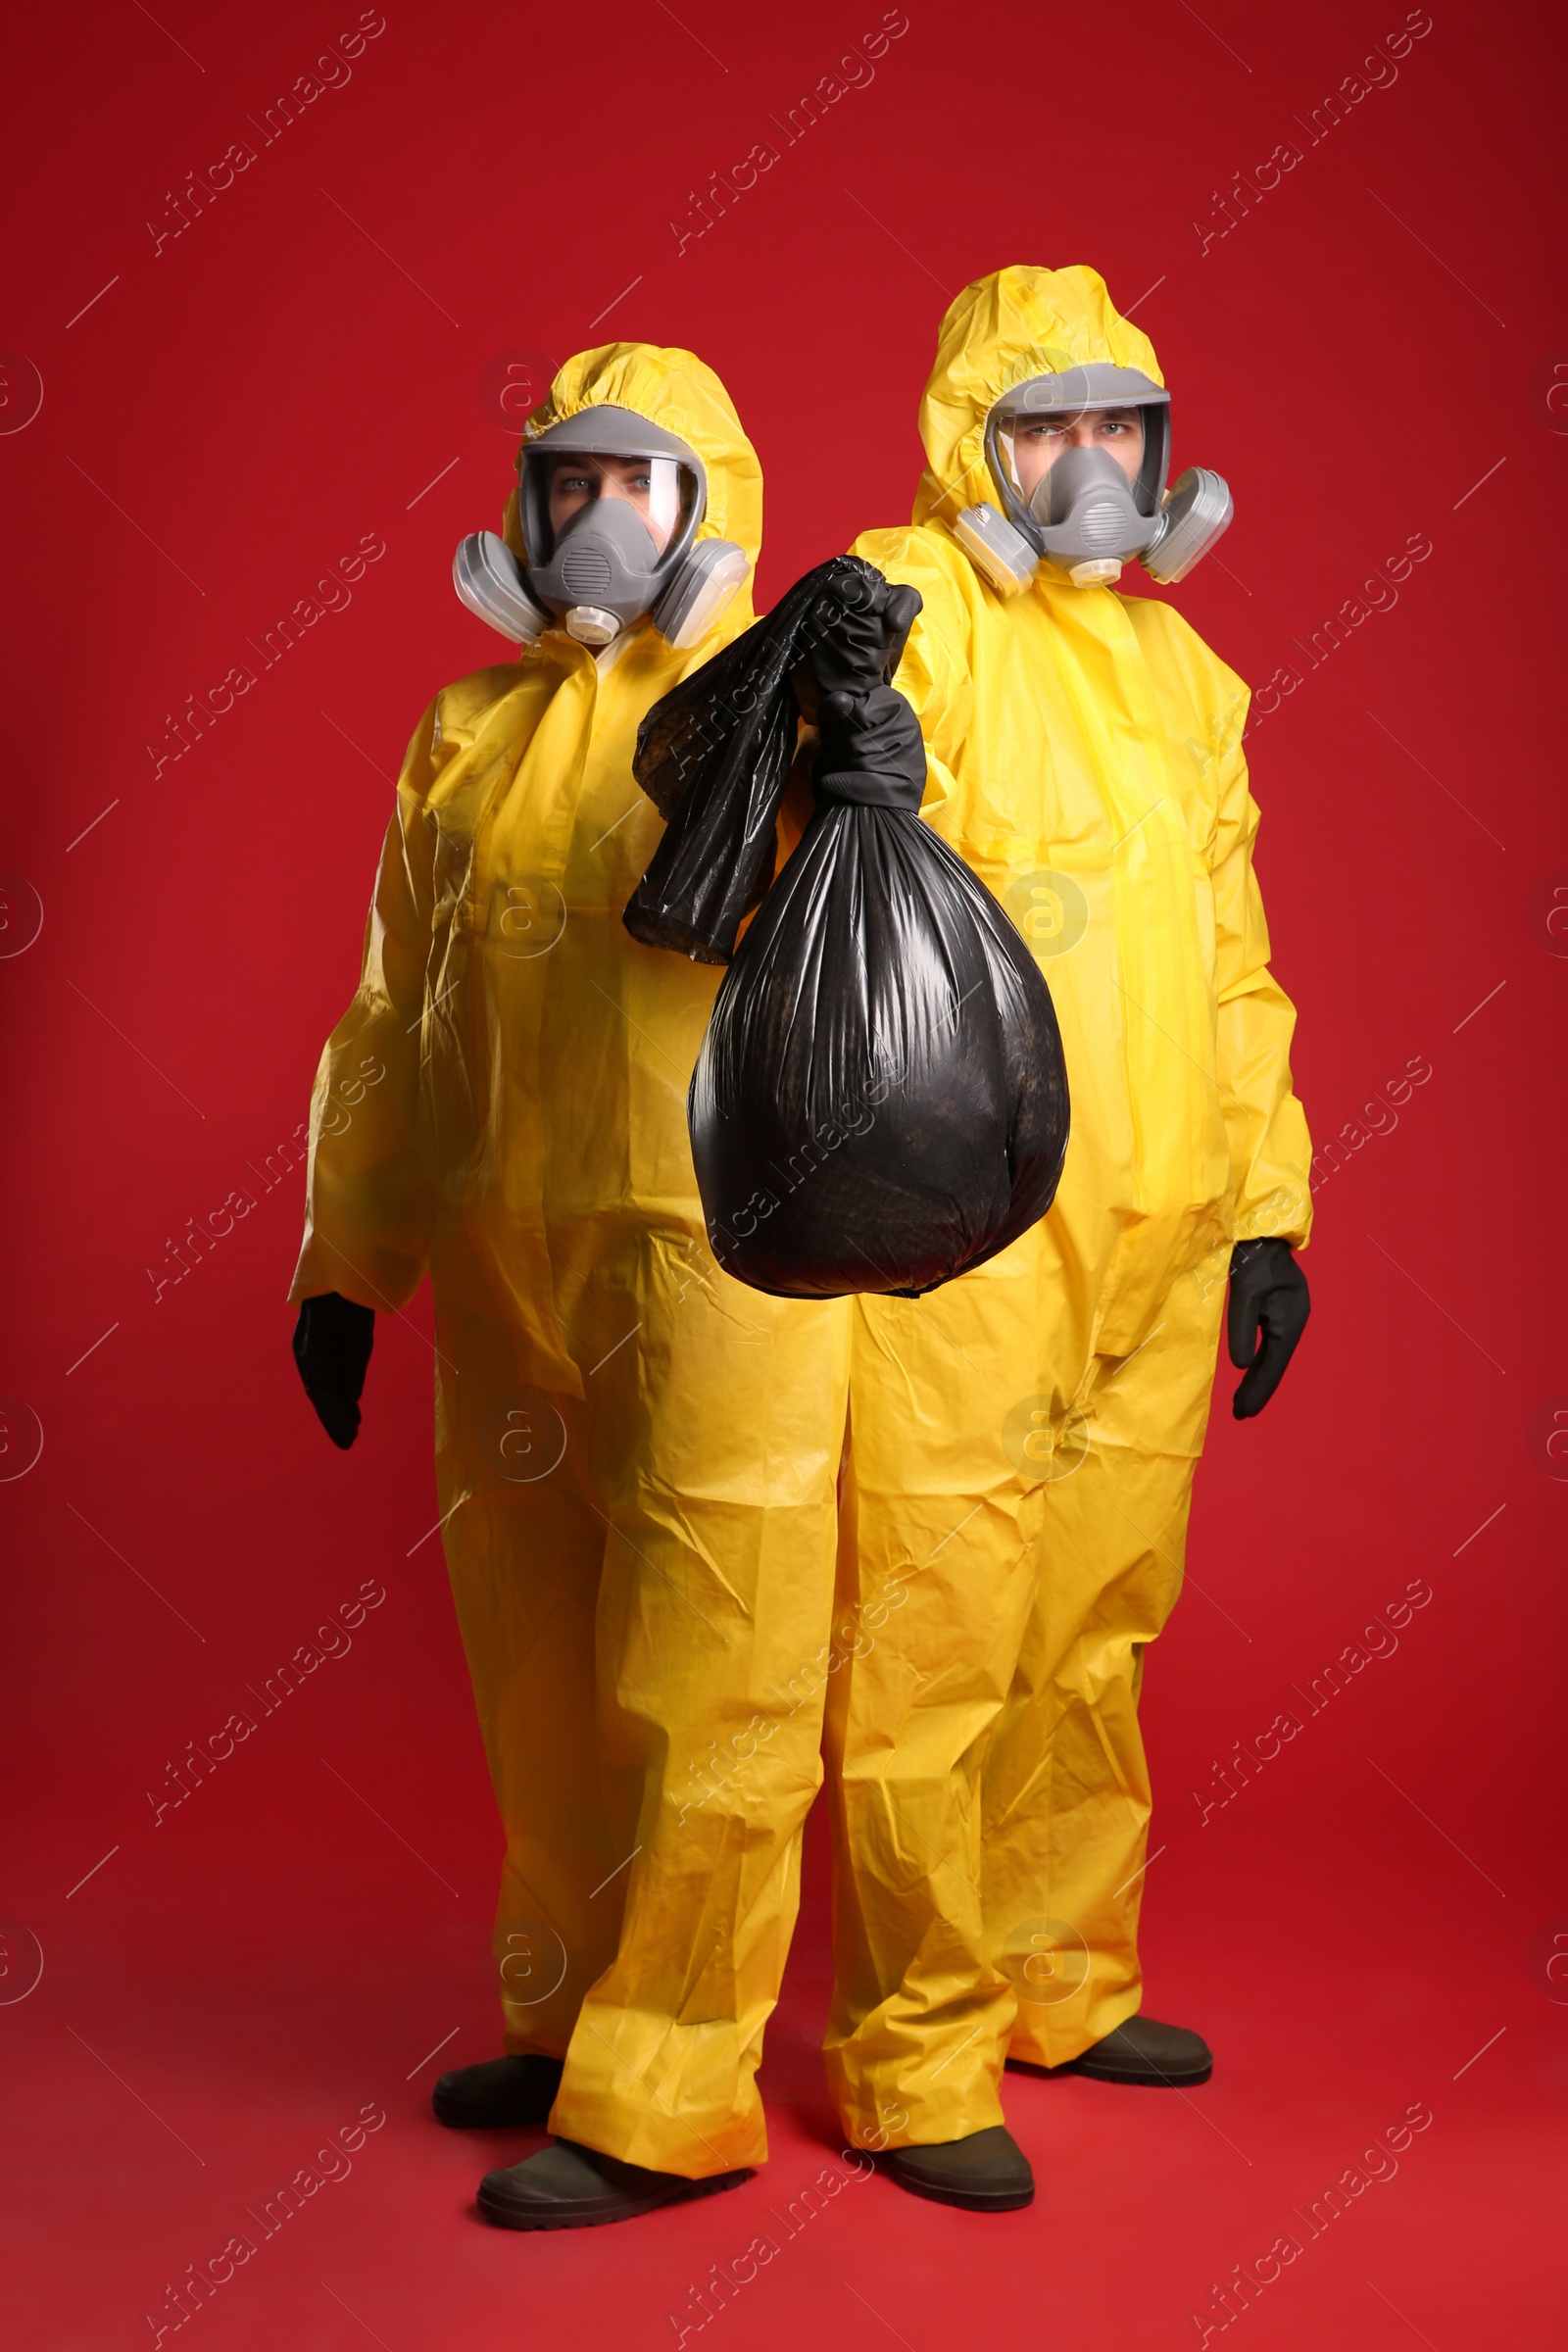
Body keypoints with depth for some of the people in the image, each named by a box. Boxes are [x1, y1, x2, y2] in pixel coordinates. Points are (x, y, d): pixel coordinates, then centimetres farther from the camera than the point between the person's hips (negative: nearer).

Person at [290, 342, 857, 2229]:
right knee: (543, 1674, 15)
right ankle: (576, 2017, 32)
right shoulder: (470, 731, 14)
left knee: (695, 1695, 0)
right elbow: (397, 1011, 17)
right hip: (507, 1269, 6)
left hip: (718, 1261, -6)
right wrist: (349, 1261, 16)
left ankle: (668, 2103, 12)